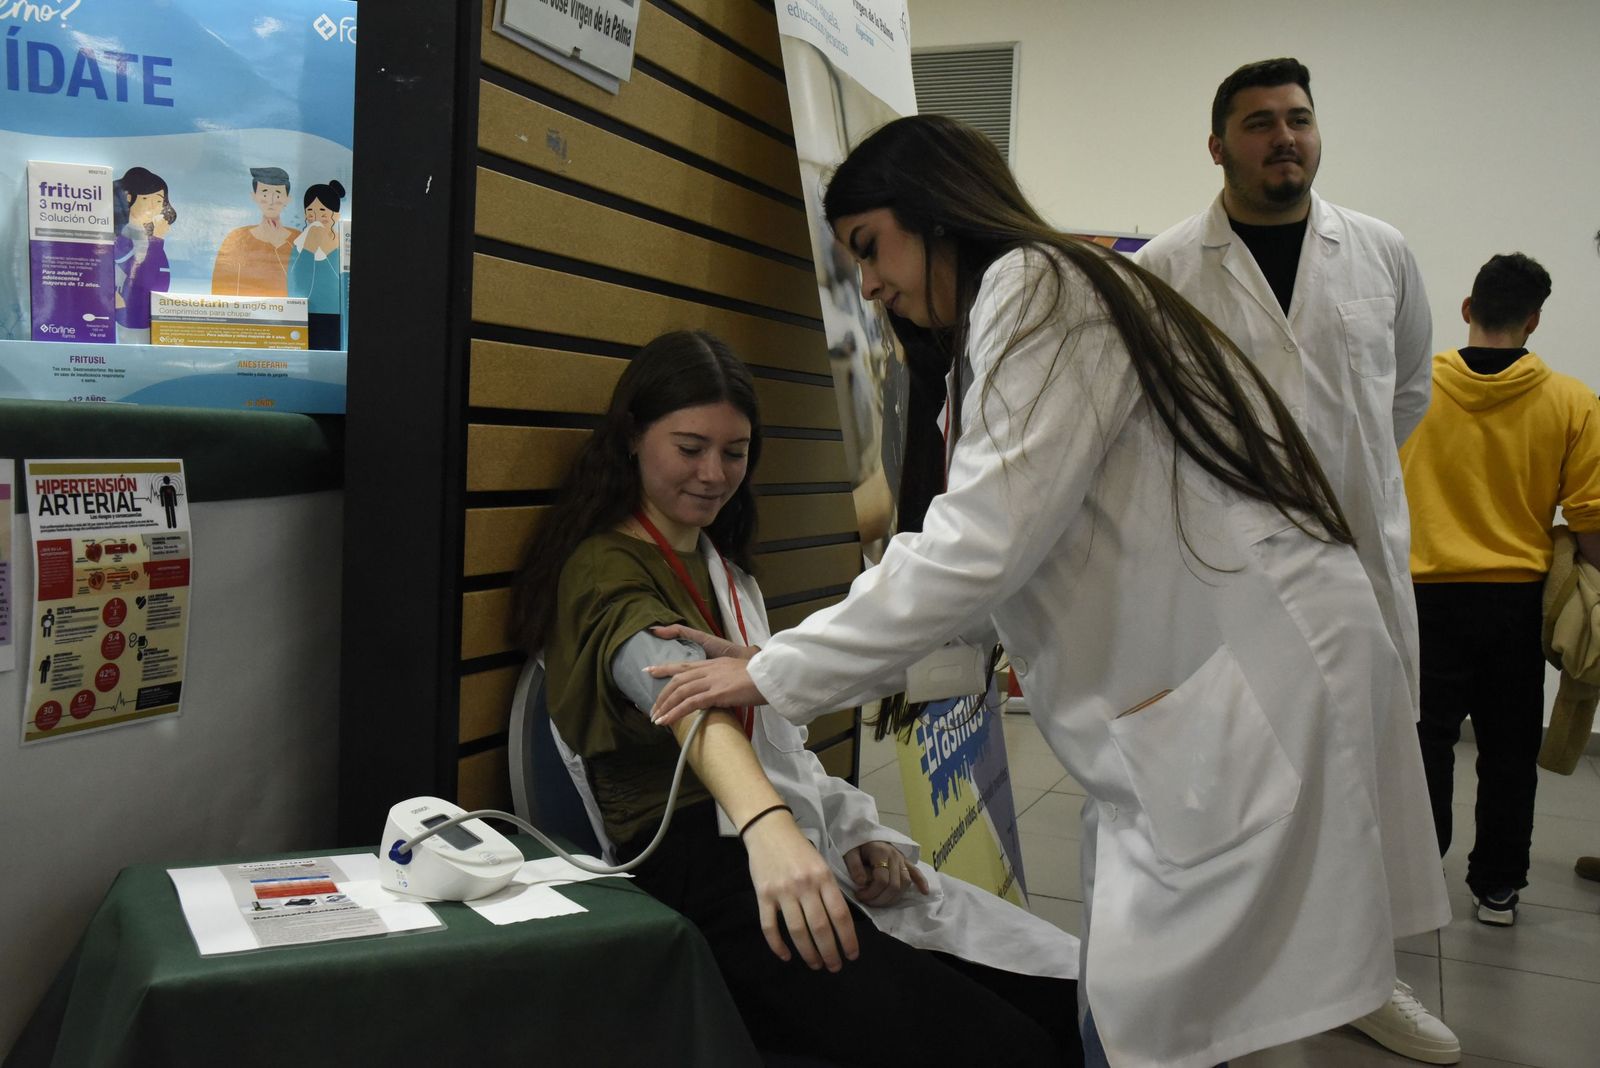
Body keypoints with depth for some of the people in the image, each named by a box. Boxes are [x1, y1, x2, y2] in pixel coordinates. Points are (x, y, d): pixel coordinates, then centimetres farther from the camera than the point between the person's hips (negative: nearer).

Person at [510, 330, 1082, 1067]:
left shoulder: (725, 569, 21)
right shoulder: (604, 568, -5)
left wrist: (854, 830, 4)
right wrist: (768, 825, -43)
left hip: (790, 837, 8)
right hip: (703, 867, -8)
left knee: (1065, 1001, -10)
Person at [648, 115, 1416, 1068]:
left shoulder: (1034, 285, -8)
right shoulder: (1007, 321, 22)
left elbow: (982, 546, -19)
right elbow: (983, 557, 18)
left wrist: (778, 675, -11)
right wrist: (780, 665, 12)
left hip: (1249, 694, -10)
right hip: (1185, 711, 10)